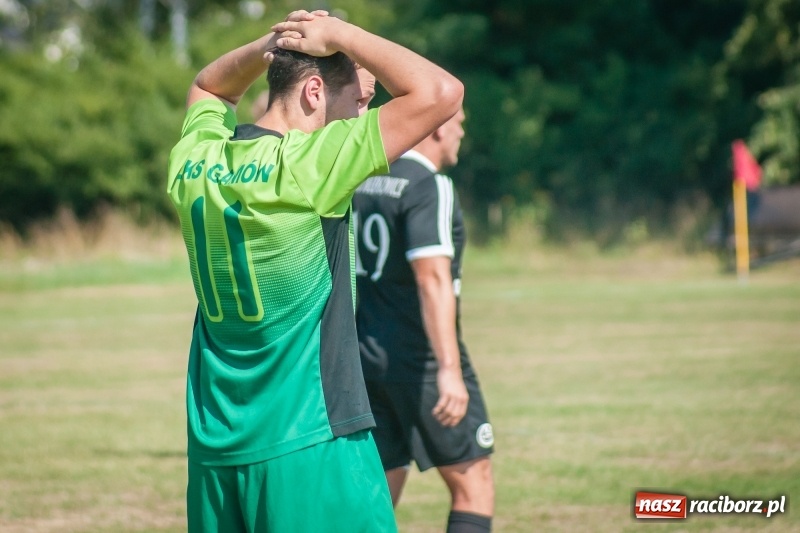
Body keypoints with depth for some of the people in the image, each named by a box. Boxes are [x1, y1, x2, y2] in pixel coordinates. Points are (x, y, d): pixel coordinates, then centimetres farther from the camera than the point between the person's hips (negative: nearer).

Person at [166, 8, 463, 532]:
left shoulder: (195, 163, 6)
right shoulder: (307, 166, -14)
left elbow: (206, 88, 31)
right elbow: (440, 92, -16)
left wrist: (267, 47, 13)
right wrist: (339, 34, -5)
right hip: (307, 443, -7)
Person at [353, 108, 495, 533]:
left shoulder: (363, 180, 10)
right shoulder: (429, 187, -14)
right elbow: (432, 279, -24)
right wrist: (449, 369, -30)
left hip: (365, 358, 8)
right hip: (421, 360, -7)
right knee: (473, 485, 2)